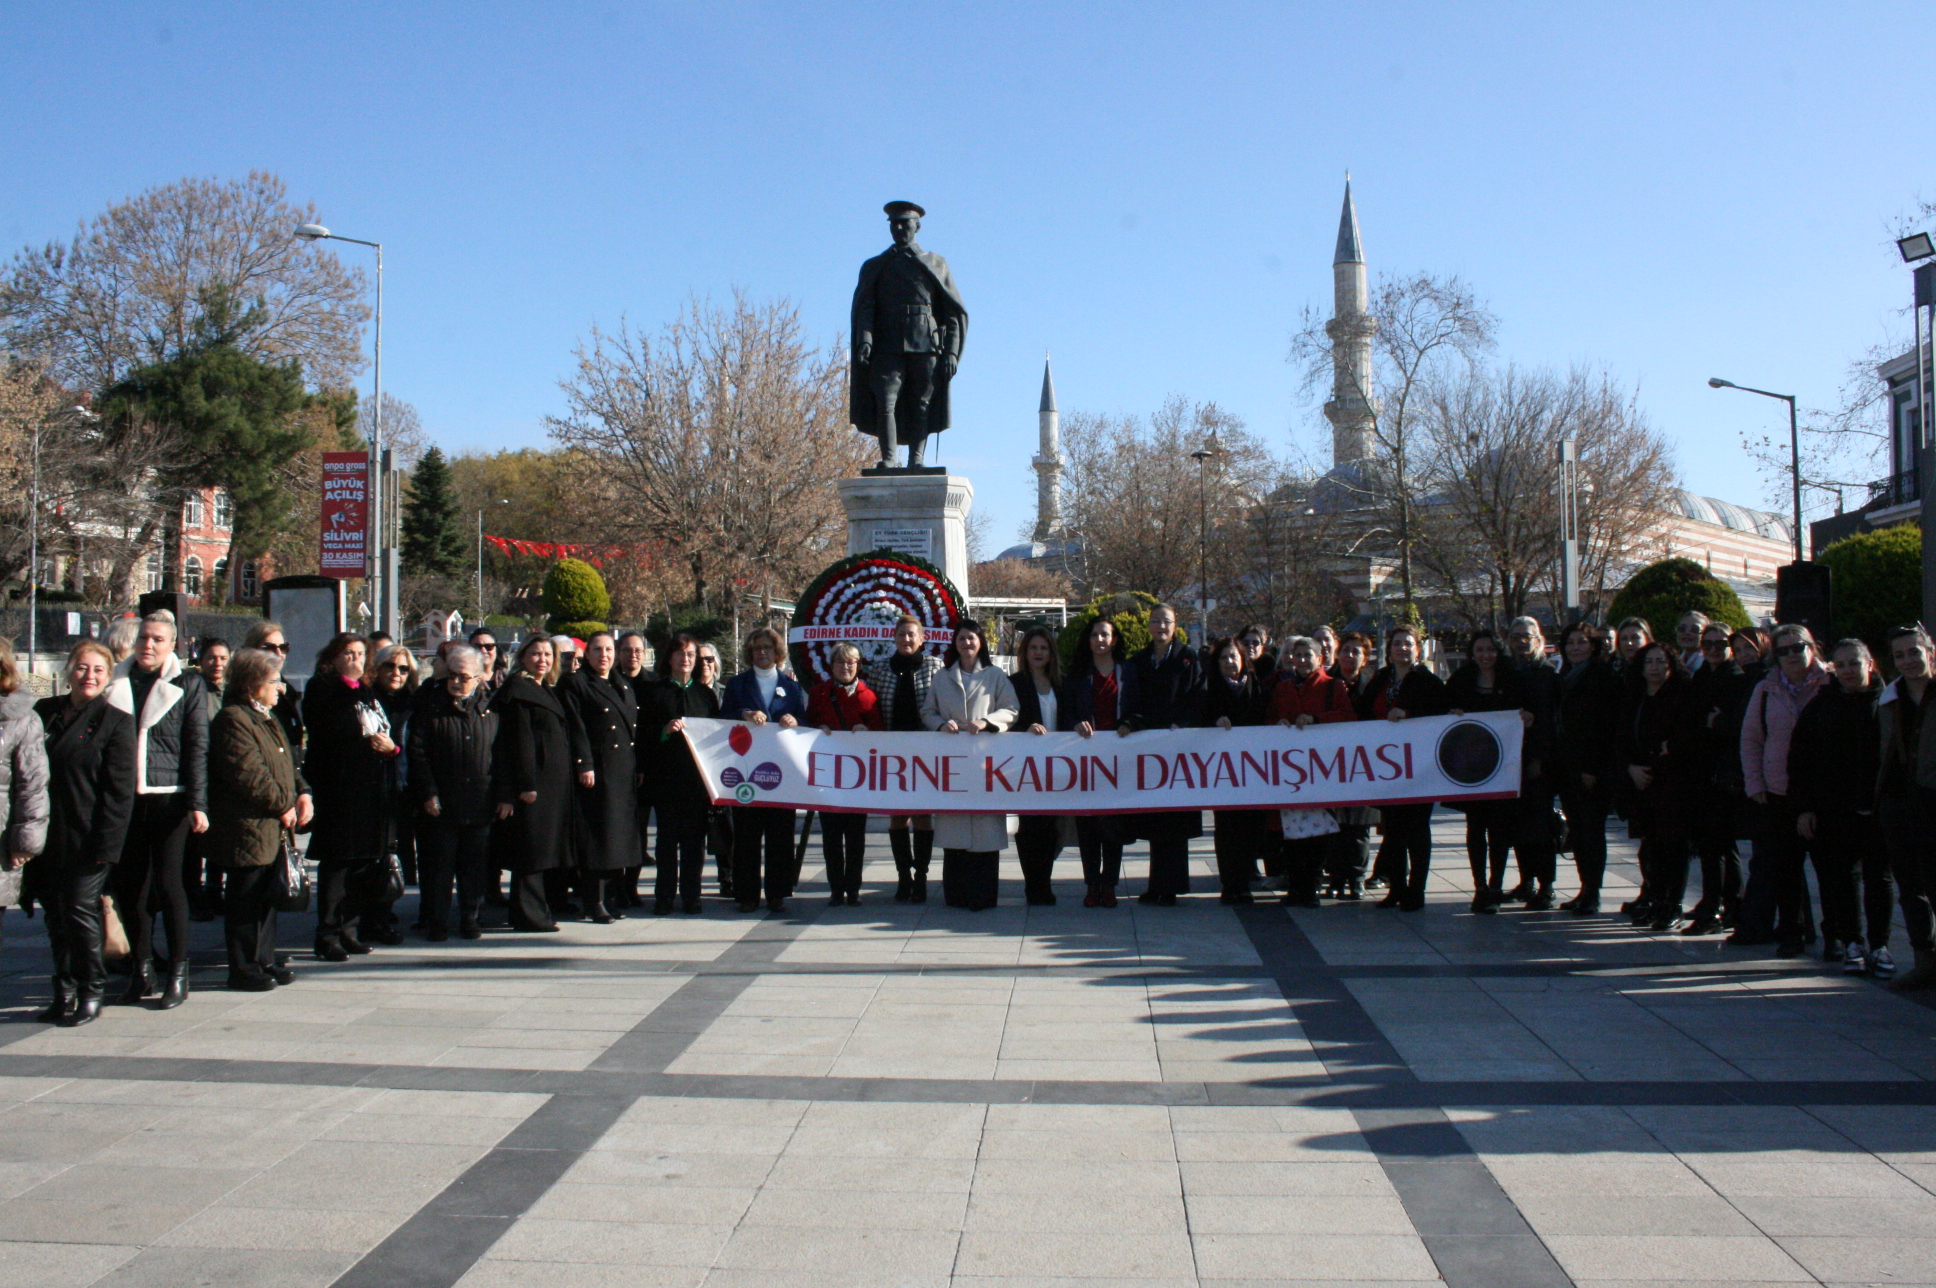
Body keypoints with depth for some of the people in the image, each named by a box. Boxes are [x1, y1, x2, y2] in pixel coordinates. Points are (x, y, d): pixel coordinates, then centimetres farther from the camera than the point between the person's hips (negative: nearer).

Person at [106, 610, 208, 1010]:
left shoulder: (186, 683, 2)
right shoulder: (117, 682, 9)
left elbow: (197, 747, -1)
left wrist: (198, 804, -7)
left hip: (169, 797, -3)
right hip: (125, 798, 3)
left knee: (167, 883, -4)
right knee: (129, 884, 6)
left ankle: (178, 972, 6)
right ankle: (140, 970, 18)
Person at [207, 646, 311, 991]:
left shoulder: (268, 718, 18)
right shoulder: (233, 720, -14)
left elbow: (287, 761, 21)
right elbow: (248, 776, -21)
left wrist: (303, 793, 3)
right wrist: (284, 805, -13)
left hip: (273, 829, 10)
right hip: (247, 829, -10)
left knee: (267, 897, 15)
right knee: (245, 901, -1)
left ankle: (265, 959, 24)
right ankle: (244, 968, 7)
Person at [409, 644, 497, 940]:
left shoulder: (489, 709, 8)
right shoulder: (431, 707, 0)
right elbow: (417, 754, -3)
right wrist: (427, 793, -11)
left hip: (479, 805, 2)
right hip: (440, 805, -2)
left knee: (475, 867, 7)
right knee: (437, 867, 3)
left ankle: (470, 918, 20)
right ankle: (436, 922, 13)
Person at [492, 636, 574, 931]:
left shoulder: (548, 691, 19)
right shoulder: (517, 690, -8)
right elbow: (518, 741, -15)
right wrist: (526, 785, -20)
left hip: (553, 782, 9)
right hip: (533, 782, -9)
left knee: (542, 849, 12)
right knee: (531, 848, -6)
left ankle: (534, 910, 19)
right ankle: (528, 914, -2)